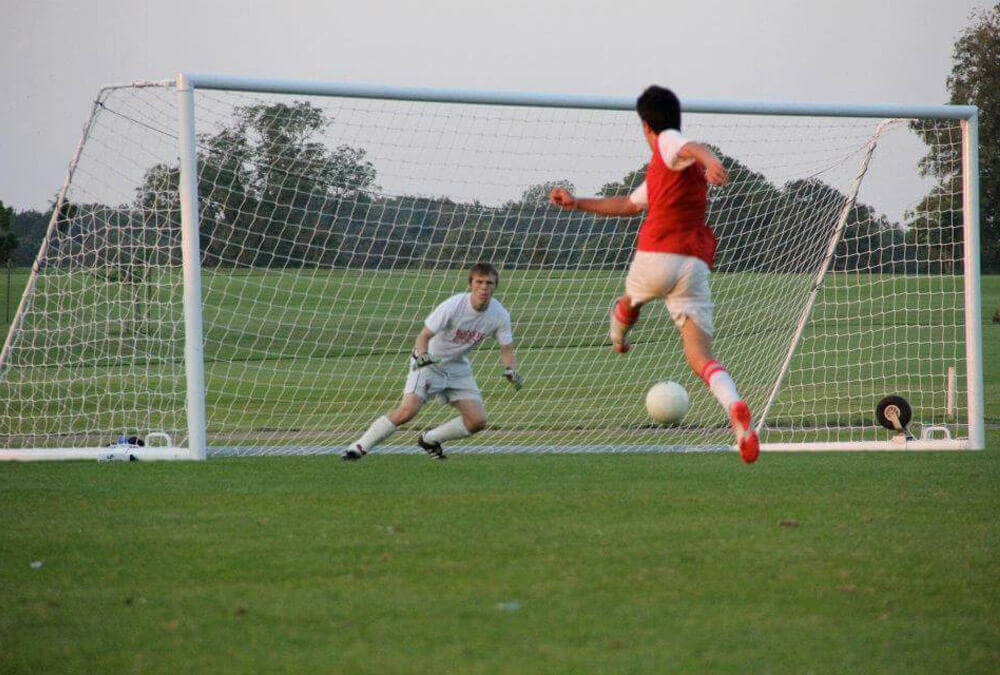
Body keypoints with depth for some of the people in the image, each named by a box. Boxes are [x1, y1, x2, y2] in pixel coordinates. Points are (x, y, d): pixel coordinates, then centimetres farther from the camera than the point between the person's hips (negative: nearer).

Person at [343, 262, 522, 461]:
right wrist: (422, 355, -45)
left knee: (477, 421, -8)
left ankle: (429, 440, 16)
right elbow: (424, 336, -24)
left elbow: (507, 349, -2)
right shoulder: (453, 306, -25)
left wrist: (511, 370, -23)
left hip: (458, 367, 5)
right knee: (408, 411, -25)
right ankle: (359, 448, -12)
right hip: (429, 362, -5)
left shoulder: (500, 315, -12)